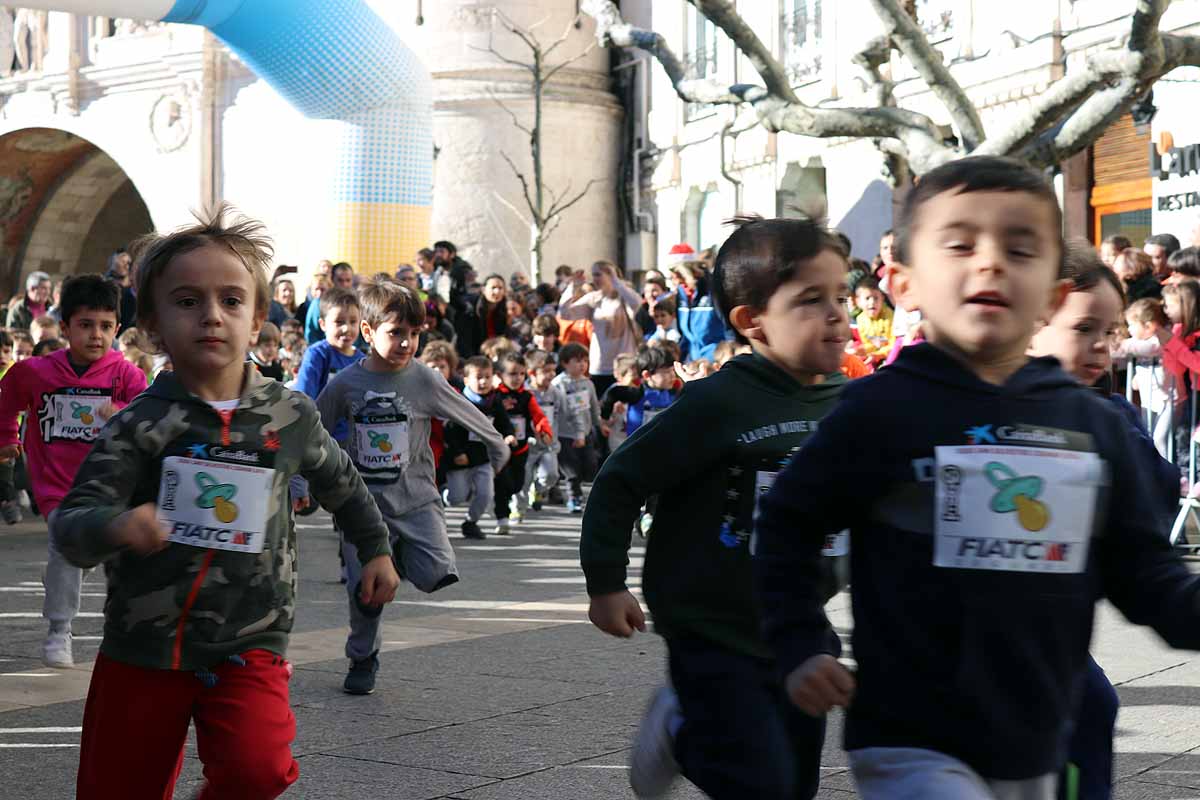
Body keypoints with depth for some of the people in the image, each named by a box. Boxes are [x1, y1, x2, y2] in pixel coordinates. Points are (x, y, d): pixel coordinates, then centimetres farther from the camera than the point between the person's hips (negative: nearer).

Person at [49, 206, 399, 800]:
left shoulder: (290, 415, 0)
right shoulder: (138, 426, -9)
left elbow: (341, 484, 19)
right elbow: (70, 523, -18)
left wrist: (376, 549, 28)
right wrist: (114, 527, -39)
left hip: (247, 645, 0)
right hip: (144, 645, 0)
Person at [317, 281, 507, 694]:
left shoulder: (424, 380, -6)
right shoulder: (344, 384, -5)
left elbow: (470, 416, 8)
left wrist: (497, 450, 19)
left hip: (415, 500, 0)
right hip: (364, 504, 0)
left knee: (436, 576, -18)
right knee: (365, 589, -8)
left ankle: (399, 557, 17)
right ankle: (362, 660, 20)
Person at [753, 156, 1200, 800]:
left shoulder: (1096, 426, 3)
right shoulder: (881, 408, -9)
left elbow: (1141, 572, 6)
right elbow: (787, 524, 0)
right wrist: (800, 648, -7)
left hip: (1034, 747, 5)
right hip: (913, 745, -5)